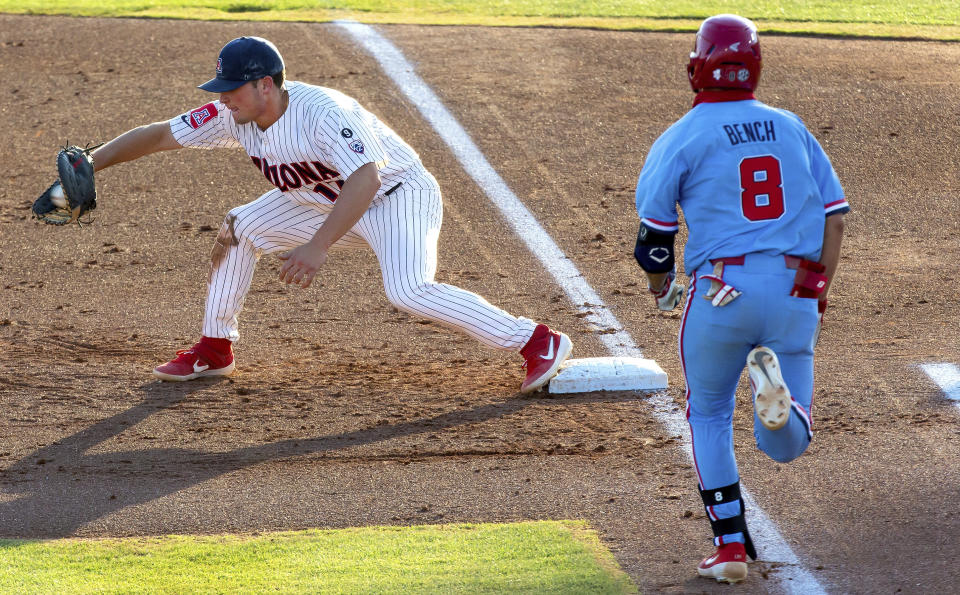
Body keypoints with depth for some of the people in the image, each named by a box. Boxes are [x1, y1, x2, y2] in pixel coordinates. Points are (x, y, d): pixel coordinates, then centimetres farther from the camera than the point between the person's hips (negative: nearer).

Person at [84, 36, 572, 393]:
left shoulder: (324, 113, -34)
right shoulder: (234, 116, -11)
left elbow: (366, 180, -45)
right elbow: (160, 135, -4)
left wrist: (319, 246, -53)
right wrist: (92, 163, -15)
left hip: (398, 194, -8)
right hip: (325, 202, 8)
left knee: (408, 291, -30)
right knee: (239, 230, 0)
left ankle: (538, 343, -22)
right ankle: (214, 351, 13)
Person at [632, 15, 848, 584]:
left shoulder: (680, 139, 1)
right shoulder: (791, 128, 13)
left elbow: (654, 233, 2)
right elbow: (835, 219, 10)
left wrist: (661, 285, 22)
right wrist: (818, 297, 16)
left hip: (722, 292, -2)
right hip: (796, 292, 3)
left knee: (710, 416, 20)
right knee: (787, 447, 9)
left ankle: (732, 545, 10)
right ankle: (777, 387, -26)